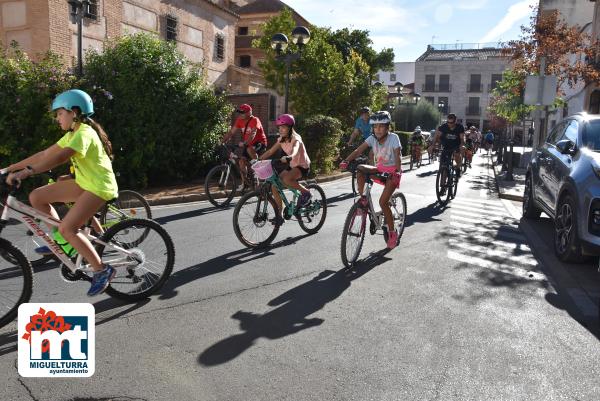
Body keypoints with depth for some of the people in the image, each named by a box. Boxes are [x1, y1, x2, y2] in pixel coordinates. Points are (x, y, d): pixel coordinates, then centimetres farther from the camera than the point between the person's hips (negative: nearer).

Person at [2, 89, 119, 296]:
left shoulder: (84, 133, -18)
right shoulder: (73, 134, 13)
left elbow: (58, 158, -31)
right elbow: (45, 154, 13)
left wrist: (24, 173, -32)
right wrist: (12, 167, 10)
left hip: (99, 186, -9)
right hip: (83, 183, 9)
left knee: (67, 228, -20)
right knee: (36, 197, 2)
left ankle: (102, 270, -9)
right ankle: (61, 239, 17)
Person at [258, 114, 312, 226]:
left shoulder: (295, 139, -19)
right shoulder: (281, 140, 2)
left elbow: (294, 151, -39)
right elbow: (270, 151, -1)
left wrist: (287, 158, -59)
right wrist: (258, 159, -14)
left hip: (303, 166, -7)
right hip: (291, 166, 7)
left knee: (286, 179, -37)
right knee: (274, 186, -10)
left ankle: (305, 192, -13)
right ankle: (280, 214, 2)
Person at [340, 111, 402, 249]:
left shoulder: (393, 138, -18)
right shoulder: (372, 138, -7)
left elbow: (398, 156, -28)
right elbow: (358, 151, -18)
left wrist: (397, 172, -45)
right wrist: (346, 161, -35)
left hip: (392, 171, -5)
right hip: (380, 169, 5)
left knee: (383, 201, -17)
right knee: (360, 169, -24)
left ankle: (392, 233, 0)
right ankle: (363, 199, -10)